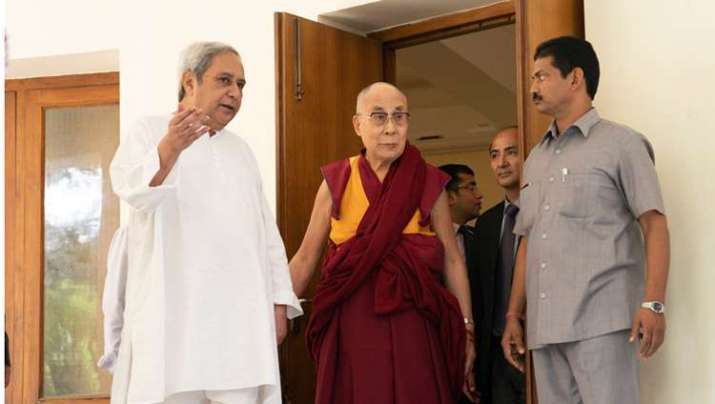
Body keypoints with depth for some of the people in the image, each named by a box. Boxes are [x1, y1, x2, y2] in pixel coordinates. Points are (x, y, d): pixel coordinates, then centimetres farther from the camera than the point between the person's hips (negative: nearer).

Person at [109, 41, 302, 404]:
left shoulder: (240, 149, 21)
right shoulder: (149, 133, 3)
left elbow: (266, 230, 19)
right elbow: (131, 187, -19)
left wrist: (279, 300, 9)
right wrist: (171, 147, -38)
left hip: (240, 314, 4)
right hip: (174, 312, -4)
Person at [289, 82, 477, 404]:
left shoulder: (429, 183, 2)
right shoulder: (336, 182, 2)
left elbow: (451, 259, 6)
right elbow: (306, 258, 5)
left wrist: (466, 329, 4)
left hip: (412, 325, 0)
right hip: (351, 326, 0)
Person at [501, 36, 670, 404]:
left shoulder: (620, 143, 2)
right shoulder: (535, 160, 21)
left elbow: (654, 223, -6)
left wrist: (653, 303, -17)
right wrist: (514, 314, 15)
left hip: (600, 322, -6)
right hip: (545, 326, 6)